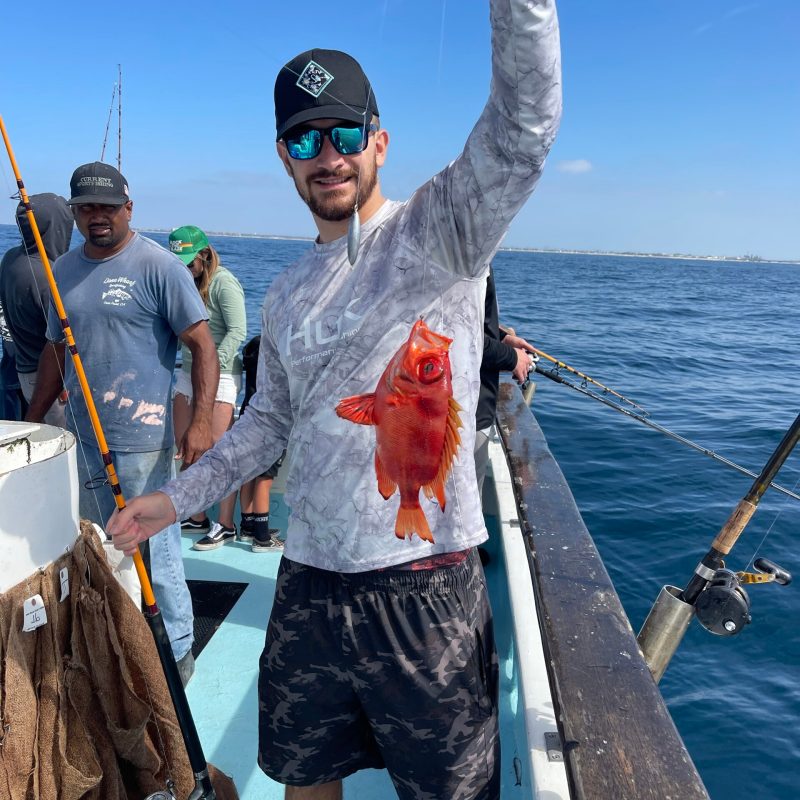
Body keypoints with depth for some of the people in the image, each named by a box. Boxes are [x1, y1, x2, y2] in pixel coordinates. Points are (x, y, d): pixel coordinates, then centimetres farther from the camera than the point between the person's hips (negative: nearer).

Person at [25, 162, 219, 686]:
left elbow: (203, 346, -11)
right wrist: (33, 422, 20)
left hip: (142, 443, -6)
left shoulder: (159, 266, -8)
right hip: (79, 439, 7)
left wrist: (201, 422, -21)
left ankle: (175, 653, 17)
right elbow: (56, 349, 21)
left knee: (155, 553, 0)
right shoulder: (64, 270, 12)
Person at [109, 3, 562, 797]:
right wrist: (176, 496, 15)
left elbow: (520, 131, -23)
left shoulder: (436, 232, -7)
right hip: (306, 585, 6)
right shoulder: (287, 293, 11)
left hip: (422, 587, -5)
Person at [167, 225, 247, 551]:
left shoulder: (223, 283, -10)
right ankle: (197, 518, 21)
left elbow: (237, 331, -18)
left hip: (219, 376, -8)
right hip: (187, 373, 8)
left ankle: (226, 525, 2)